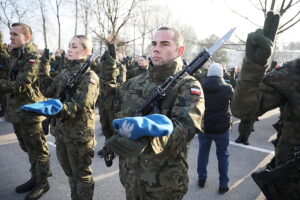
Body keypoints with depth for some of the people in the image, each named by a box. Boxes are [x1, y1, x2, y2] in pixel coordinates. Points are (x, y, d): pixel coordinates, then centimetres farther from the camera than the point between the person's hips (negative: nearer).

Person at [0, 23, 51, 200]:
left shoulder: (33, 58, -15)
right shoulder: (15, 56, 13)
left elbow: (20, 85, -23)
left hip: (30, 112, -9)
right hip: (16, 111, 9)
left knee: (38, 150, 4)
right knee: (28, 149, 19)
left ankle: (42, 183, 20)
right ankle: (35, 178, 35)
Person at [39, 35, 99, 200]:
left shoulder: (89, 76, -14)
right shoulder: (65, 72, 9)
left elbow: (80, 106, -24)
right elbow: (49, 91, 7)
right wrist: (44, 69, 2)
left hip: (79, 135, -7)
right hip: (61, 130, 8)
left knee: (81, 174, 10)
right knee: (69, 171, 24)